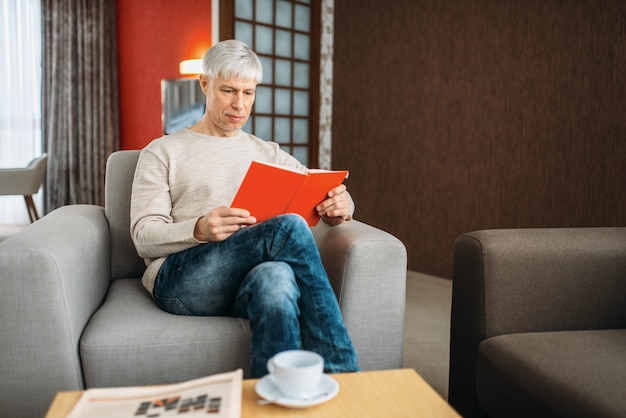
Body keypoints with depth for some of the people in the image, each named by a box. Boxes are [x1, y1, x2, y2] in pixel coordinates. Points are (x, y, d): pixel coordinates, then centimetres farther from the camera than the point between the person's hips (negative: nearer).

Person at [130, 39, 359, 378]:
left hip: (253, 279, 2)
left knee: (276, 277, -38)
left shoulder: (268, 154, 26)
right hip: (180, 280, -2)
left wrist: (341, 207, -5)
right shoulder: (162, 153, 15)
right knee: (289, 227, -30)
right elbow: (144, 237, 4)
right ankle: (342, 374, -28)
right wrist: (199, 229, -18)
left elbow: (326, 194, 23)